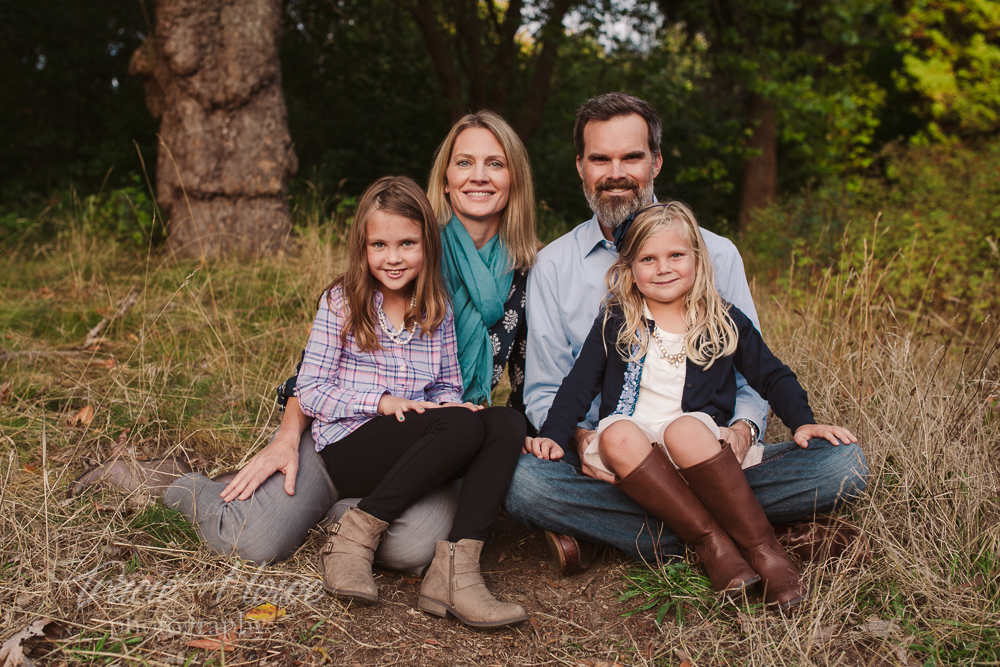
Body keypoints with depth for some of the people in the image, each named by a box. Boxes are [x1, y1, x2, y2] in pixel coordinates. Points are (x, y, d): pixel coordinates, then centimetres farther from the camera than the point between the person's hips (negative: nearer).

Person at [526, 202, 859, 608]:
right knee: (617, 434, -35)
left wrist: (803, 422, -1)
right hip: (630, 452, 1)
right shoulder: (614, 324, 12)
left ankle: (763, 551, -30)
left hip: (698, 445, -1)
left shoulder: (725, 323, 12)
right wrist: (554, 435, -4)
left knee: (684, 431, -37)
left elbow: (771, 377, 15)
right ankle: (711, 543, -32)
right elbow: (578, 385, 11)